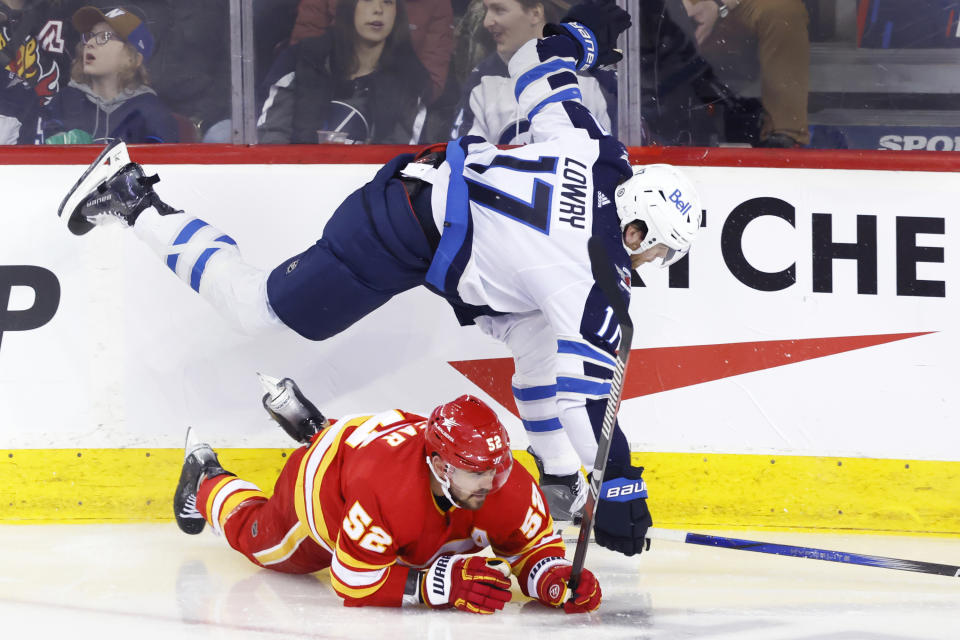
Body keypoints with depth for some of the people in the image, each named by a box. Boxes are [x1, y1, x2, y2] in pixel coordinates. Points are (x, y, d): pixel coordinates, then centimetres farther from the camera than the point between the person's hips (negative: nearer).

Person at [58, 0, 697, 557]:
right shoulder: (592, 282, -25)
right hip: (395, 241, -9)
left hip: (427, 179, 9)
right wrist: (619, 491, -20)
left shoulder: (595, 153, -7)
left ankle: (559, 479, 17)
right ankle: (135, 202, 19)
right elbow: (586, 395, -24)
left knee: (540, 334, 7)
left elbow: (538, 72, 7)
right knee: (255, 305, 11)